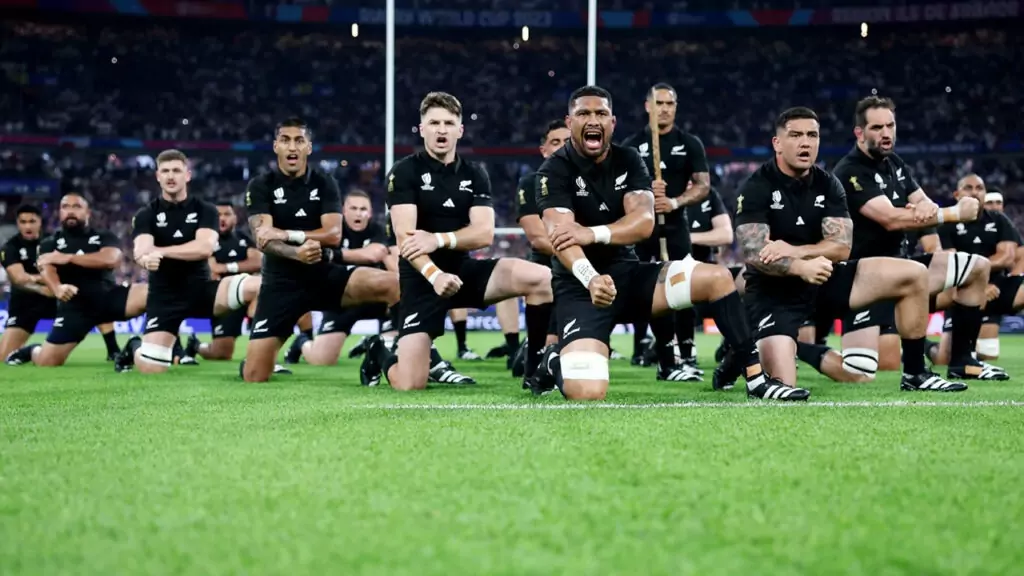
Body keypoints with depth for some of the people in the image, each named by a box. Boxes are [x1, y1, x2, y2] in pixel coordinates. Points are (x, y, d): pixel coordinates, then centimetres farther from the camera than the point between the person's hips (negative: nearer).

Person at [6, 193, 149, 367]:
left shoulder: (104, 237, 9)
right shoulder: (50, 244, 10)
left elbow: (111, 259, -14)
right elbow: (46, 268, -13)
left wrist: (68, 257, -17)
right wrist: (57, 289, -37)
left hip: (109, 297, 0)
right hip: (75, 307, 0)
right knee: (46, 363, -7)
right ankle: (32, 351, 31)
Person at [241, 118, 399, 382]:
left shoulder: (325, 184, 4)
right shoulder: (260, 186, -1)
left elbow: (333, 235, -8)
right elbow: (263, 239, -15)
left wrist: (287, 234, -19)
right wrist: (296, 253, -35)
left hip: (324, 277, 1)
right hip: (281, 284, -1)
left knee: (391, 285, -24)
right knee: (254, 377, -10)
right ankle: (252, 359, 28)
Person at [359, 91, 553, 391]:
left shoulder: (475, 176, 7)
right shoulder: (404, 172, -6)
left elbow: (485, 233, -6)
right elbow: (405, 237, -17)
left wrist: (439, 239, -23)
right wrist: (434, 275, -34)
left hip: (465, 270, 4)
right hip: (422, 280, -4)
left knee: (543, 278, -21)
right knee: (409, 386, -15)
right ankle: (380, 355, 22)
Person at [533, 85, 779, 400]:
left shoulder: (628, 160, 3)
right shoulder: (555, 171, -11)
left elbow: (644, 222, -13)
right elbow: (560, 236, -28)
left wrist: (592, 233, -33)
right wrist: (590, 279, -48)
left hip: (628, 274, 5)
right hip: (580, 287, -5)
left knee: (717, 278, -11)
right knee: (587, 393, -26)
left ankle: (755, 377, -4)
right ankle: (553, 364, 10)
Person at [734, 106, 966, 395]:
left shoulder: (828, 185, 1)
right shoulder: (757, 187, -14)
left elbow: (841, 247, -9)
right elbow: (752, 253, -25)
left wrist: (794, 251, -27)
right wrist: (800, 267, -41)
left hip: (822, 278, 6)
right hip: (774, 291, -6)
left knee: (914, 275, -3)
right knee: (783, 387, -22)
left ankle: (914, 374, 6)